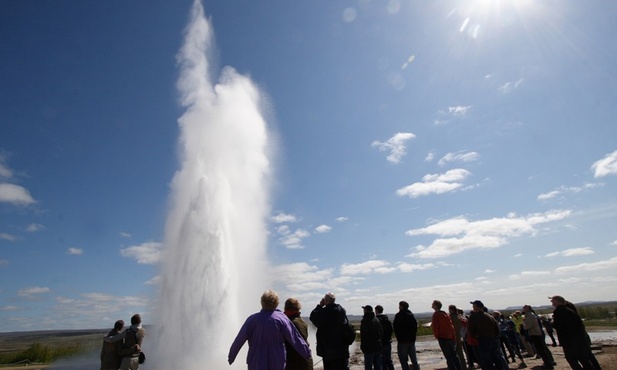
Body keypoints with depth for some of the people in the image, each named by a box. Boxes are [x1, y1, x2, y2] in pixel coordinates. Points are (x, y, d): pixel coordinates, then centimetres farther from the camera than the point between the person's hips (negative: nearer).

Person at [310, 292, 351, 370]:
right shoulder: (342, 310, -3)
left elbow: (312, 316, 1)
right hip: (342, 349, 3)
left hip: (327, 350, -3)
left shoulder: (323, 312, -17)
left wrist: (320, 305, 3)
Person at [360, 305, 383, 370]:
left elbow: (363, 335, -16)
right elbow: (382, 333, 14)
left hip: (369, 347, -7)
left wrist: (362, 346, -10)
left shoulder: (365, 320, -13)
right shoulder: (377, 319, 9)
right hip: (378, 346, 7)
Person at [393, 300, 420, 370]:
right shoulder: (412, 315, 8)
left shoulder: (398, 315, -12)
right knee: (414, 359, 16)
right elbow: (415, 327, 11)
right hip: (412, 340, 6)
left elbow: (395, 328, -13)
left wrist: (398, 337, -1)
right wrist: (413, 335, 15)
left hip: (402, 341, -6)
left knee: (403, 360, 2)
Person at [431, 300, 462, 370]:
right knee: (454, 355, 15)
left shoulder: (436, 314, -11)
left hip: (442, 338, -7)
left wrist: (436, 336, -3)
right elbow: (451, 326, 11)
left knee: (448, 357, -1)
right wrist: (454, 337, 15)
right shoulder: (445, 314, 10)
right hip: (451, 337, 7)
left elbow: (434, 327, -16)